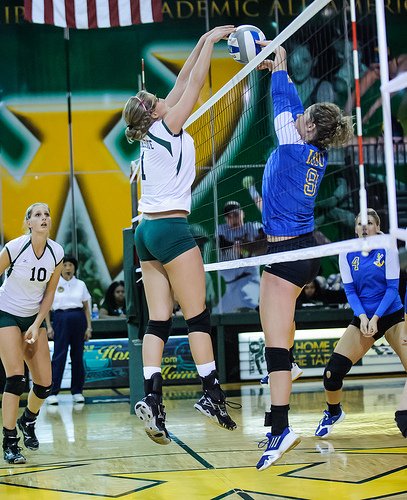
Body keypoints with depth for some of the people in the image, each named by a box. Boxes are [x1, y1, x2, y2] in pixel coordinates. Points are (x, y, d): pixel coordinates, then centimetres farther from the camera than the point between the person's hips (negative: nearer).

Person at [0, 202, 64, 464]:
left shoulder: (57, 253, -8)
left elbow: (49, 293, 2)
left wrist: (37, 325, -4)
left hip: (34, 317, 4)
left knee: (45, 383, 0)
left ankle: (28, 420, 32)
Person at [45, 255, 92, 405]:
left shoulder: (80, 284, 10)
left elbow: (86, 307, 11)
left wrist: (89, 327, 4)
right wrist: (48, 326, -4)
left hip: (78, 319, 2)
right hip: (60, 318, -2)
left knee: (77, 356, 4)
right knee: (59, 355, -7)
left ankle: (77, 392, 11)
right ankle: (52, 392, -6)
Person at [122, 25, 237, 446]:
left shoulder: (150, 134, 14)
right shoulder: (168, 126, -5)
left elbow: (182, 85, 21)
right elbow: (195, 84, 0)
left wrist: (201, 45, 24)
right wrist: (209, 42, 10)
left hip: (147, 232, 8)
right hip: (172, 229, -8)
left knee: (158, 321, 2)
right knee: (198, 317, -4)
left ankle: (151, 400, -6)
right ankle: (212, 394, -4)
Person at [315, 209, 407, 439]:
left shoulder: (388, 249, -7)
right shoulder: (347, 254, -1)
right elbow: (350, 290, 1)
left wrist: (376, 317, -20)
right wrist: (362, 316, -16)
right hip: (363, 318, 2)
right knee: (333, 372, -9)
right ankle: (333, 412, 20)